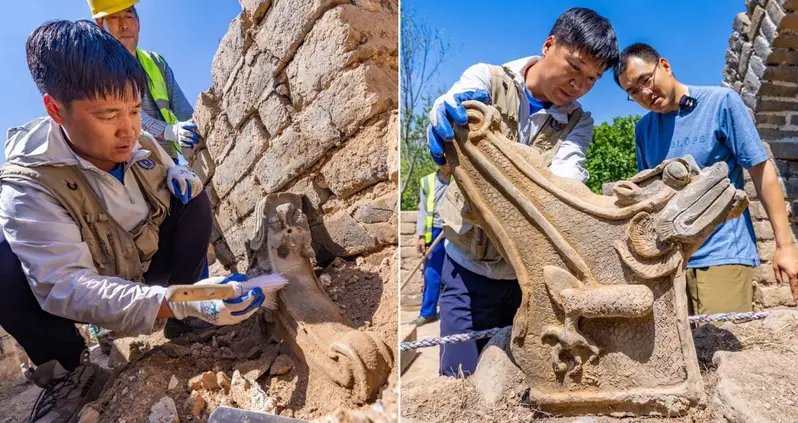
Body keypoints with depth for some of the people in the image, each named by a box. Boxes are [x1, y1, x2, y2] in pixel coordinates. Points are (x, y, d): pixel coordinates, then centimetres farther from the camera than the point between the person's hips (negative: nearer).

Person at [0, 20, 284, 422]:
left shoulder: (142, 145, -11)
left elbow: (169, 172, 12)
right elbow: (66, 287, -40)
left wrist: (179, 176, -17)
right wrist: (179, 304, -56)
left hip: (153, 268, 4)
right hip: (92, 296, -4)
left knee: (191, 197, -16)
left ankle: (186, 311, -6)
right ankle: (69, 372, -9)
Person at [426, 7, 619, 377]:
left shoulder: (578, 123, 4)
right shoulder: (486, 80, -4)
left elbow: (566, 179, -16)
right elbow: (447, 112, -25)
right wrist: (445, 127, -50)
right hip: (470, 267, -2)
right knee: (462, 371, 3)